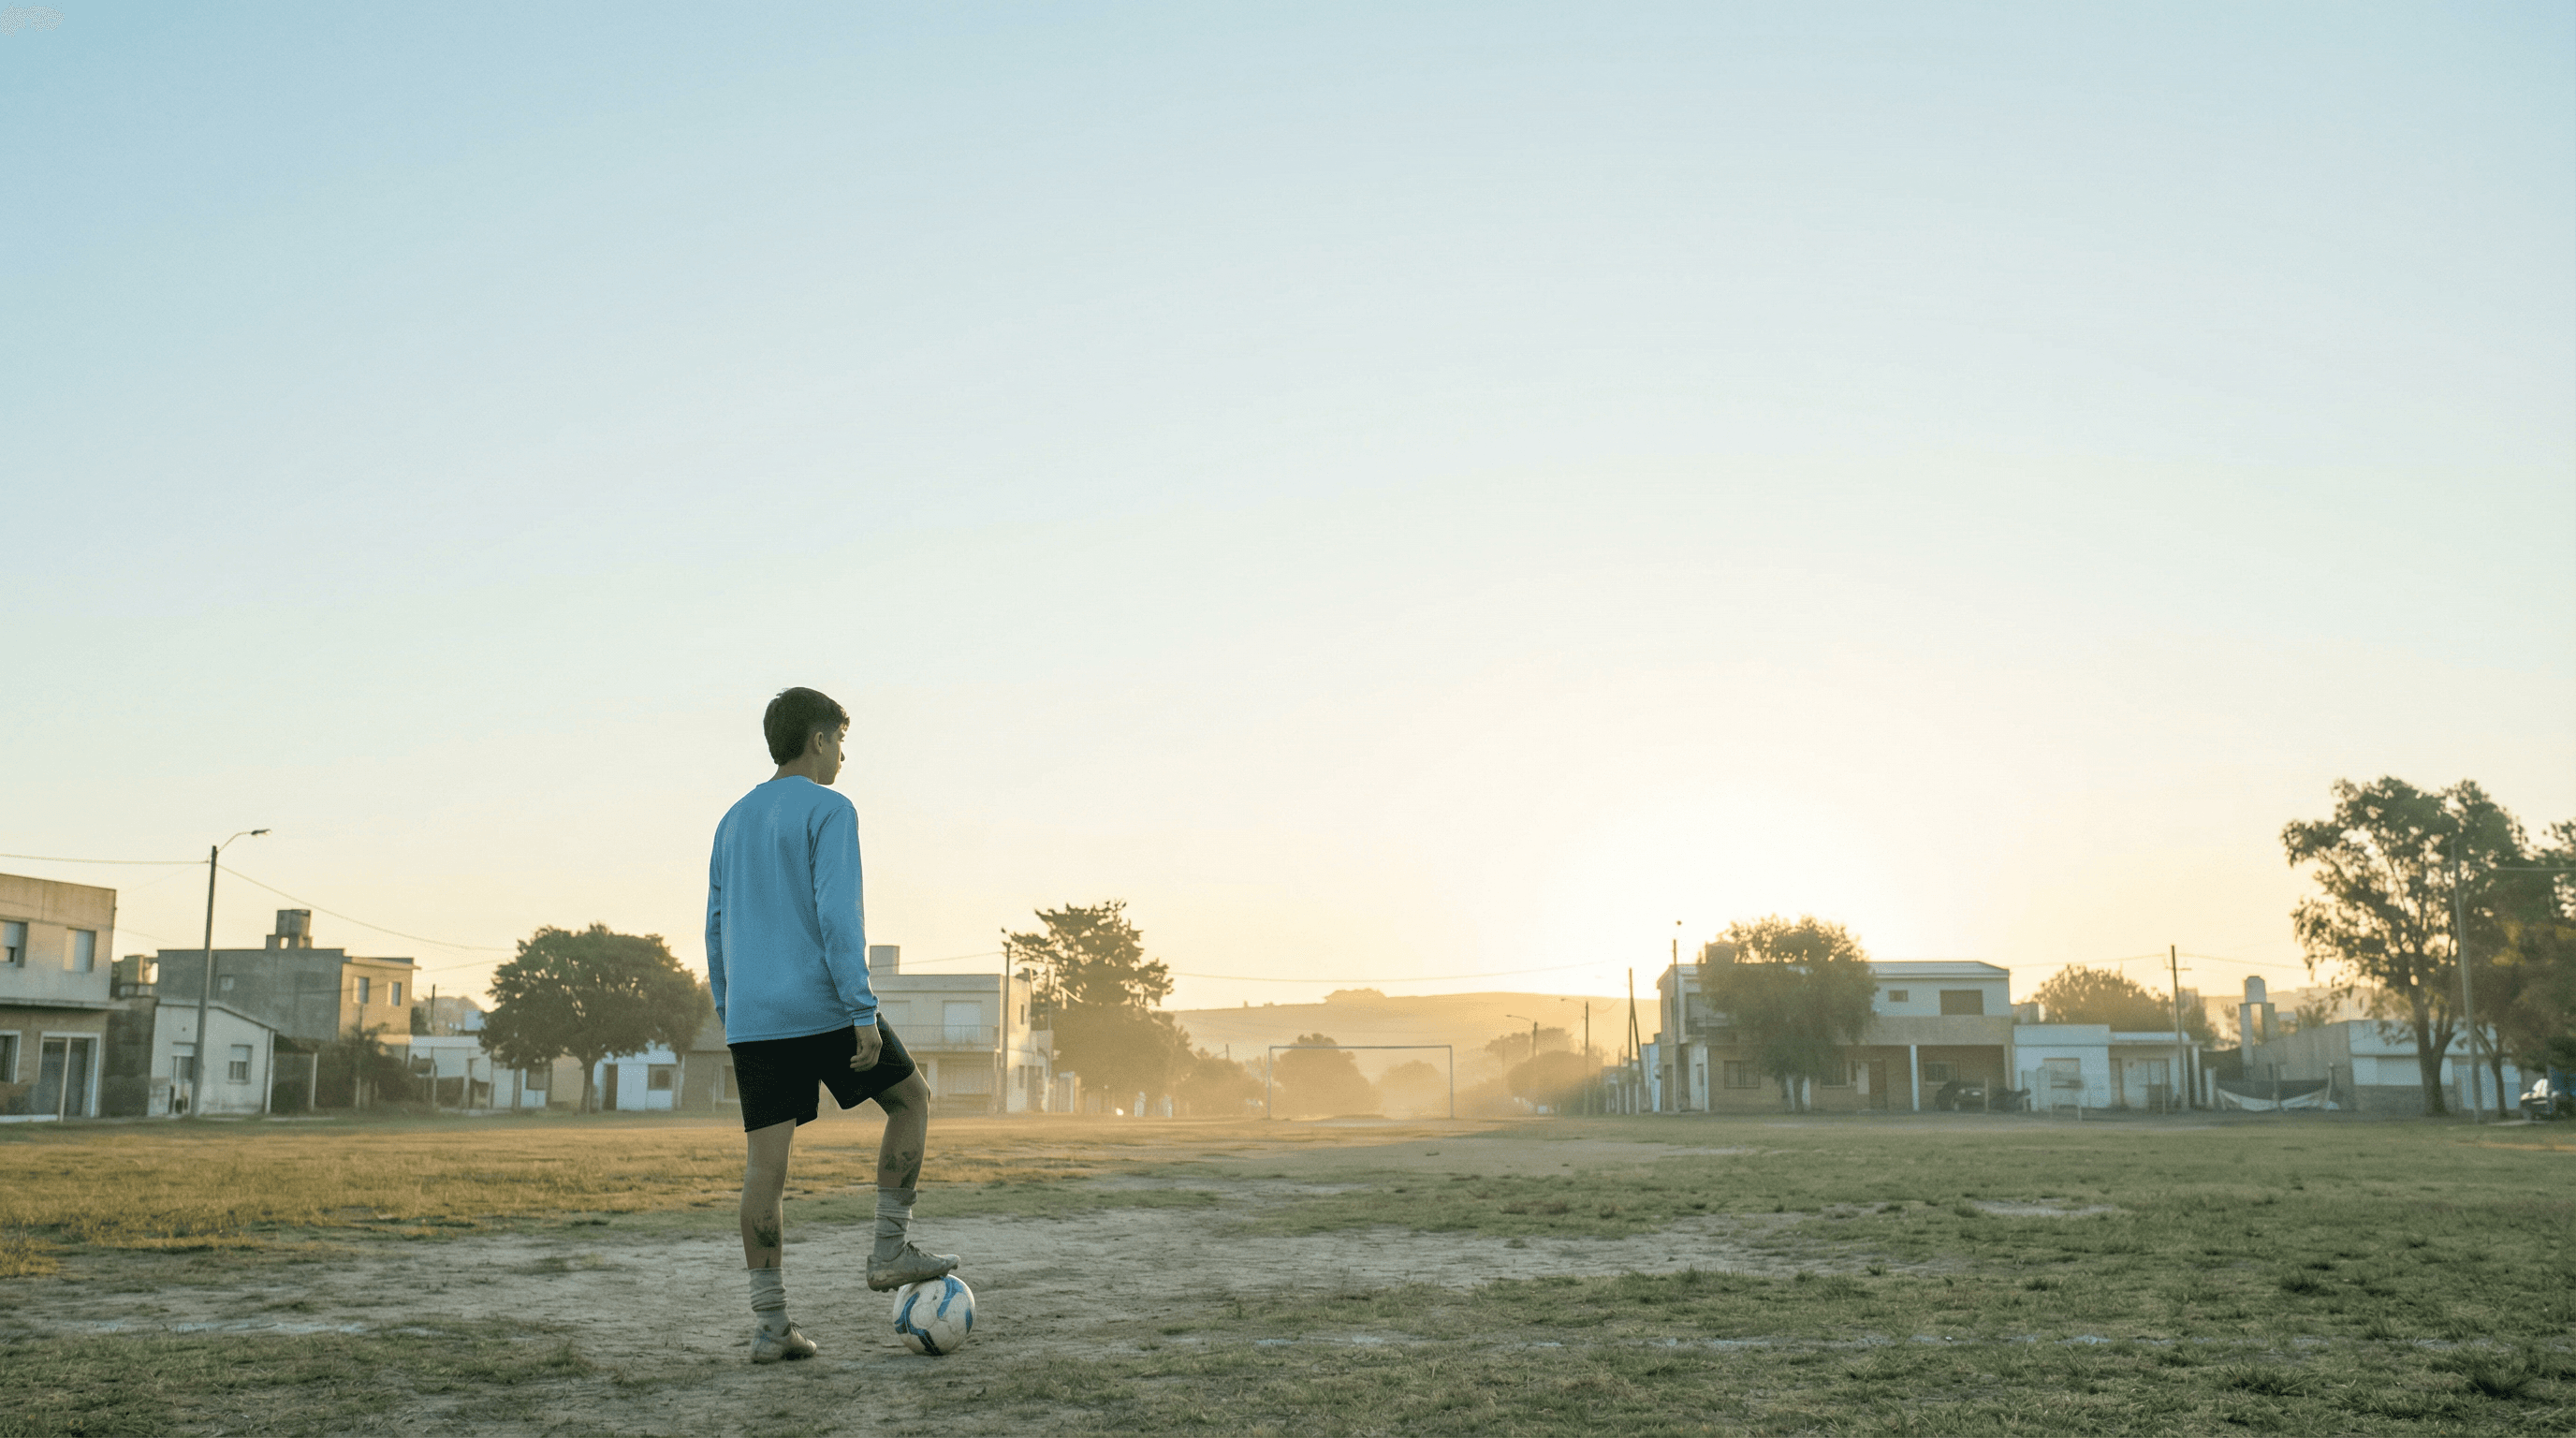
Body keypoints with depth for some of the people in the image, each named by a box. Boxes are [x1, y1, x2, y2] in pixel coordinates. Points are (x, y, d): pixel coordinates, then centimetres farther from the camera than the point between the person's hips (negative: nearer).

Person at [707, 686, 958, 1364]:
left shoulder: (733, 821, 17)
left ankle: (770, 1322, 2)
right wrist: (863, 1012, -16)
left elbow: (717, 929, 19)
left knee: (765, 1160, 4)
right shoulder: (829, 811, -5)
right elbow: (837, 915, -16)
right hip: (820, 1009, -6)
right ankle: (890, 1251, 10)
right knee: (911, 1098, 13)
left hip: (750, 1021, 7)